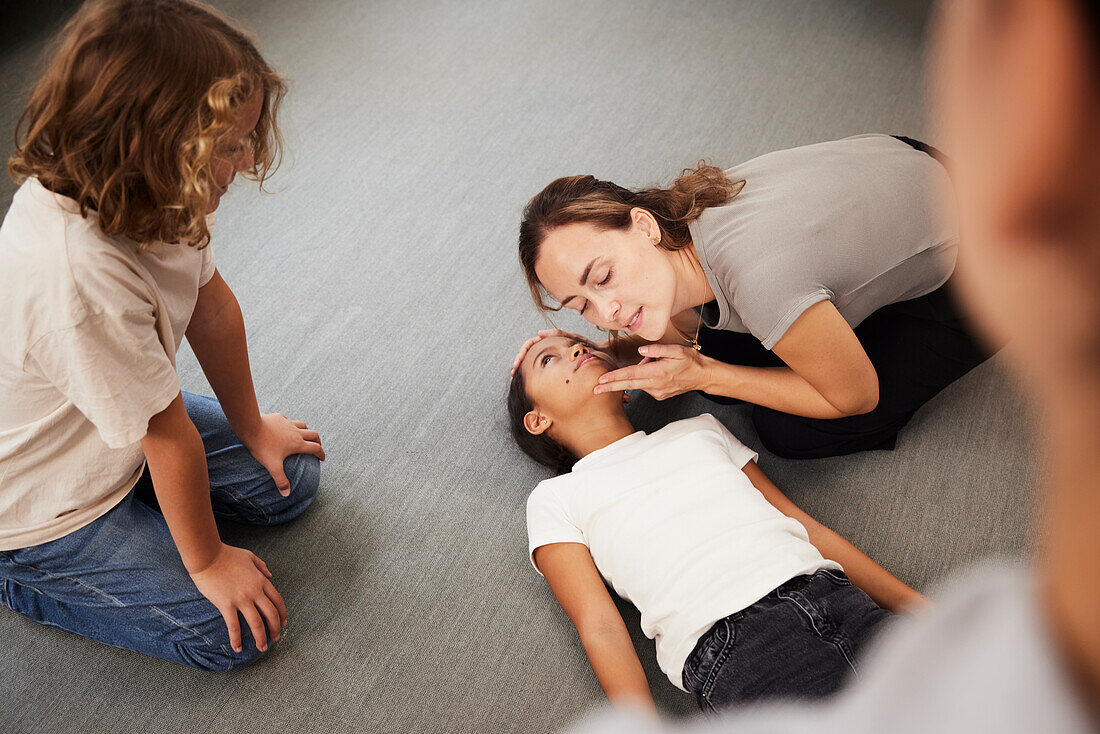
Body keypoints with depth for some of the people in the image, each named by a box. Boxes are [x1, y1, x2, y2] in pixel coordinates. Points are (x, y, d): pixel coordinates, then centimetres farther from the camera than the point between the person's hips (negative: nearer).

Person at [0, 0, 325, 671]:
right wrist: (207, 561, -14)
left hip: (120, 434, 8)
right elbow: (169, 436, -29)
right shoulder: (82, 278, -41)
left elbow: (212, 305, -2)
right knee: (234, 633, -5)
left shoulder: (152, 192, -17)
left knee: (290, 480, 8)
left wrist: (252, 427, 10)